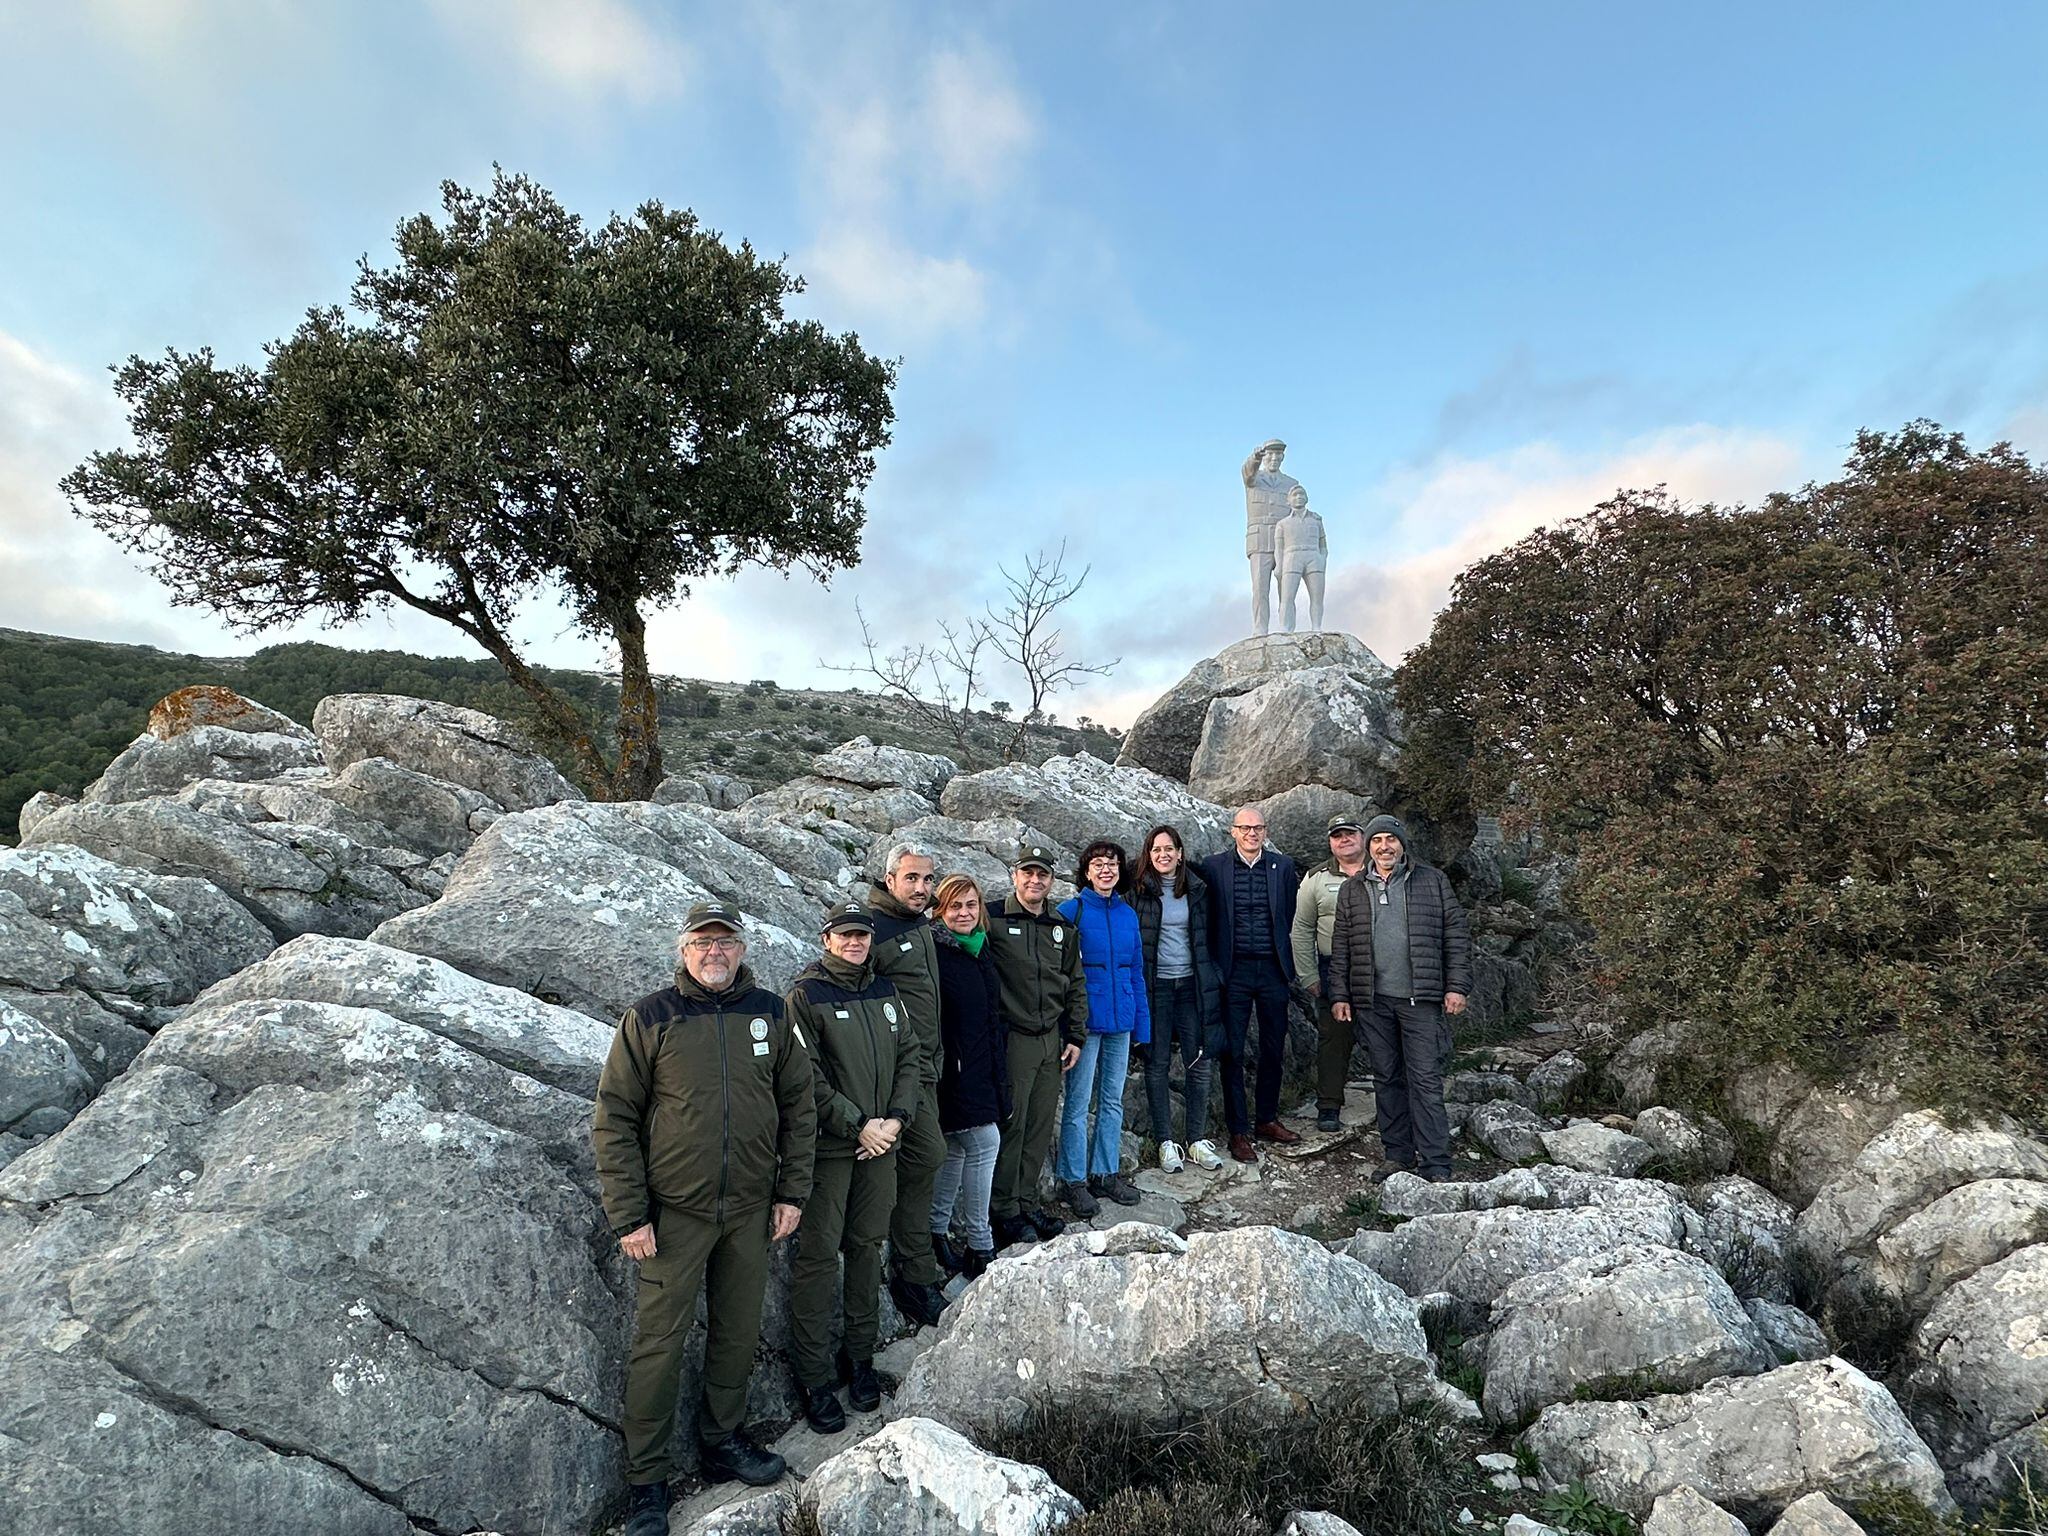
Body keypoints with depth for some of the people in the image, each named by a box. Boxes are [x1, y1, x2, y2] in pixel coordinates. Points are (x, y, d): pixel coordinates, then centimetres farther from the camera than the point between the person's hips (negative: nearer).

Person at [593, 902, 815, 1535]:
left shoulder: (770, 1013, 0)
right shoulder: (650, 1018, -9)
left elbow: (798, 1104, 6)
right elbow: (614, 1119, -6)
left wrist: (792, 1191, 3)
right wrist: (628, 1216, -9)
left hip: (750, 1209, 3)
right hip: (675, 1210, -3)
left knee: (739, 1333, 15)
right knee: (660, 1342, 4)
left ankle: (721, 1442, 37)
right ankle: (646, 1480, 23)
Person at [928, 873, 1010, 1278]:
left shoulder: (981, 950, 11)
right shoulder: (934, 952, -14)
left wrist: (998, 1070, 20)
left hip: (981, 1067, 8)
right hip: (954, 1069, -8)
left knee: (957, 1149, 14)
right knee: (984, 1142, -8)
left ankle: (937, 1231, 27)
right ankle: (979, 1246, 3)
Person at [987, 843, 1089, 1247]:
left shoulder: (1061, 928, 12)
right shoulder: (994, 919, -6)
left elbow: (1075, 985, 18)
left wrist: (1075, 1036, 12)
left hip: (1051, 1041, 6)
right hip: (1011, 1039, -5)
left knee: (1040, 1126, 11)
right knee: (1010, 1126, -2)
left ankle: (1027, 1202, 24)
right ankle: (1004, 1210, 12)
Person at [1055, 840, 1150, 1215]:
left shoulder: (1128, 914, 8)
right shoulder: (1070, 911, -7)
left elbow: (1136, 972, 13)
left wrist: (1141, 1024, 11)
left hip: (1120, 1020, 5)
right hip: (1085, 1020, -5)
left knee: (1113, 1100, 14)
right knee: (1078, 1103, 2)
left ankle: (1105, 1172, 26)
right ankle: (1075, 1180, 13)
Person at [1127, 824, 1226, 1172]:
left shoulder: (1197, 889, 6)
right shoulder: (1138, 890, -3)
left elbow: (1205, 938, 12)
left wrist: (1211, 981, 7)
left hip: (1191, 985, 3)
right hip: (1154, 986, -3)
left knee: (1200, 1062, 4)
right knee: (1157, 1064, 4)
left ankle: (1199, 1139, 17)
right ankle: (1165, 1141, 16)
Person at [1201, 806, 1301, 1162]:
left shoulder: (1283, 866, 4)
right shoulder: (1214, 866, -2)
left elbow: (1292, 917, 8)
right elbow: (1206, 920, 1)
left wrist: (1291, 967, 5)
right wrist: (1212, 970, -2)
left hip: (1273, 970, 3)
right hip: (1234, 971, -2)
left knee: (1274, 1049, 13)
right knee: (1233, 1051, 2)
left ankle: (1267, 1120, 29)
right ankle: (1239, 1131, 12)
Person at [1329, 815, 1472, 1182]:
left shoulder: (1432, 881, 4)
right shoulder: (1352, 890, 10)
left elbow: (1456, 935, 3)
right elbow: (1341, 946, 11)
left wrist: (1457, 986, -4)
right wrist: (1340, 995, 5)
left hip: (1420, 999, -3)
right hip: (1372, 1000, 3)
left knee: (1426, 1079, -3)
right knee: (1386, 1078, 10)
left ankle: (1435, 1164, 2)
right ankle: (1396, 1153, 20)